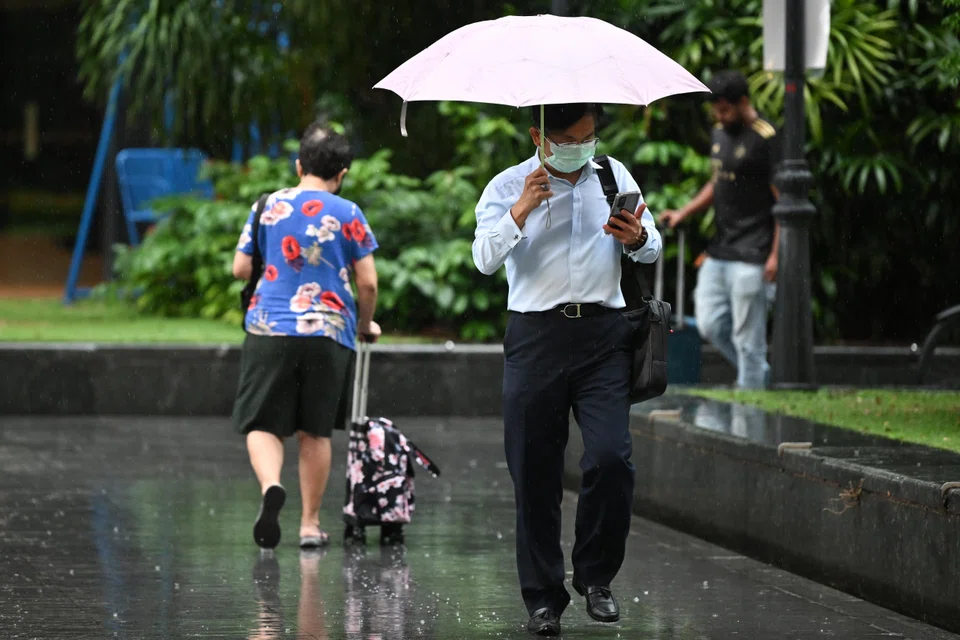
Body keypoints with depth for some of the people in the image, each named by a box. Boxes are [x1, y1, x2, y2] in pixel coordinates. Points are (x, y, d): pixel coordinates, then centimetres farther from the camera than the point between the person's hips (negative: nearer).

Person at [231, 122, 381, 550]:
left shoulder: (268, 206, 5)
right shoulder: (347, 214, 0)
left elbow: (240, 269, 9)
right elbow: (368, 282, -1)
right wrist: (365, 325, 17)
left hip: (269, 331, 0)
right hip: (328, 333, 0)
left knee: (263, 425, 1)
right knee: (315, 433, 10)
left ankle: (270, 486, -28)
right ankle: (310, 524, 13)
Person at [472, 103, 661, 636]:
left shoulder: (614, 176, 14)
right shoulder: (509, 187, 6)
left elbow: (652, 248, 16)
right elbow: (485, 259, -6)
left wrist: (638, 239, -8)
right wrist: (521, 211, -20)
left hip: (603, 335, 1)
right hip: (536, 334, -1)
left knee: (612, 457, -14)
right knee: (535, 472, 0)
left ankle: (596, 576, 6)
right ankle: (543, 597, 9)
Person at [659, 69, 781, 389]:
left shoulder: (766, 139, -12)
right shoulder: (720, 133, 13)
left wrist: (776, 255, -17)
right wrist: (683, 213, 13)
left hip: (751, 257, -8)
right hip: (720, 251, 8)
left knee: (747, 337, -5)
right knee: (710, 324, 8)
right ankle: (759, 375, 25)